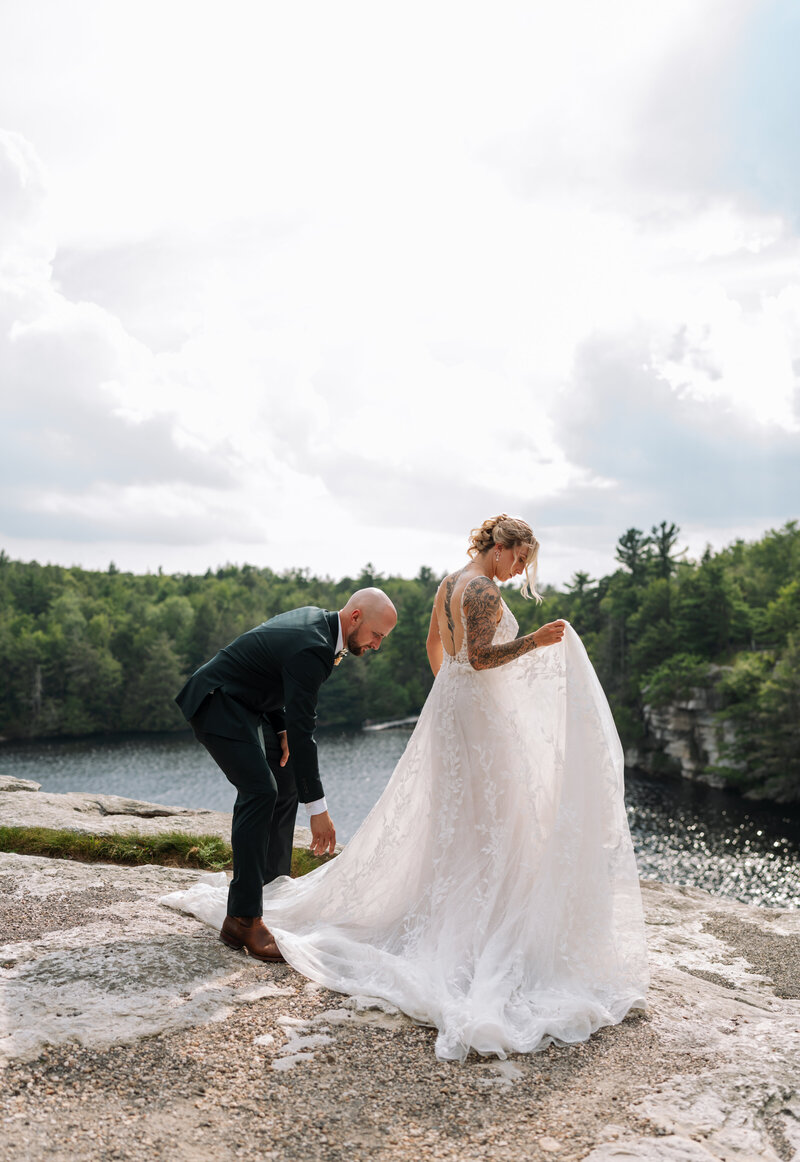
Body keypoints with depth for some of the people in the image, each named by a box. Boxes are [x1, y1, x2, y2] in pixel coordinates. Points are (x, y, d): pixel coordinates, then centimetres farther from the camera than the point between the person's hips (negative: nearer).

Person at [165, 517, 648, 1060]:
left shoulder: (449, 583, 12)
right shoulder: (484, 589, -17)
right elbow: (480, 658, -24)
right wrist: (535, 641, -23)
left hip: (447, 700, 10)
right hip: (477, 710, -10)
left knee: (443, 812, 17)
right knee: (484, 816, -2)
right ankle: (481, 925, 4)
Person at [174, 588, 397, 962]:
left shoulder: (317, 619, 3)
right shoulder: (311, 649, -27)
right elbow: (302, 730, -29)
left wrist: (280, 728, 3)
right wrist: (317, 808, -27)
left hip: (245, 702, 11)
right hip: (216, 703, -11)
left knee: (285, 784, 13)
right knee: (260, 791, -21)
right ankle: (243, 919, -19)